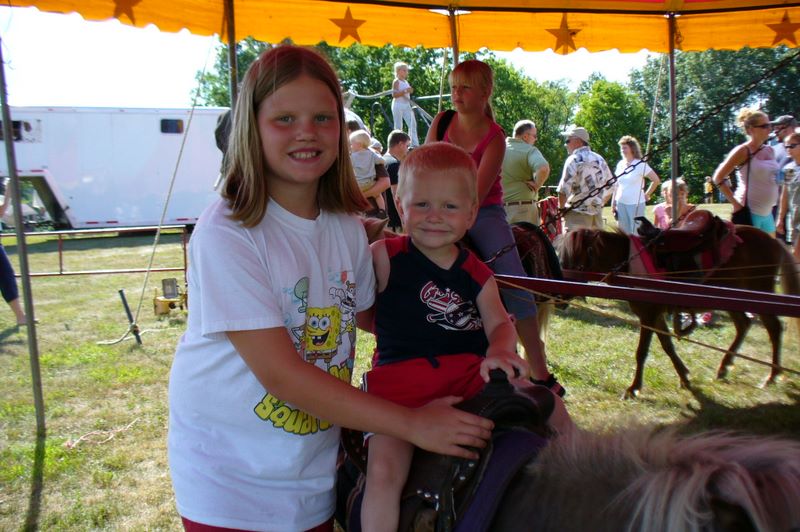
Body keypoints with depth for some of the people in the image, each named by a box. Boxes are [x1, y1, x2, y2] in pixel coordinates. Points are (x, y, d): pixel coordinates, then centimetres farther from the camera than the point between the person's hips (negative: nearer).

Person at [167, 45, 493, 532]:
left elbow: (368, 313, 11)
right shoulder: (227, 232, -21)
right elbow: (280, 374, -25)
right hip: (230, 479, -4)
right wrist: (413, 424, -26)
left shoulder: (348, 227, -3)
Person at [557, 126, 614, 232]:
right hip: (597, 214, 7)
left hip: (578, 214, -7)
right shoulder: (600, 159, 11)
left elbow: (564, 190, -16)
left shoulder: (574, 160, -10)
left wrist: (561, 208, -3)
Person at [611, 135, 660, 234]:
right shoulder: (620, 164, 9)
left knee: (636, 233, -4)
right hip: (621, 204, 5)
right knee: (622, 233, 8)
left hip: (636, 204, -5)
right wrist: (613, 203, 11)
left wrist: (647, 195, -1)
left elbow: (656, 180, -5)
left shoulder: (640, 165, -6)